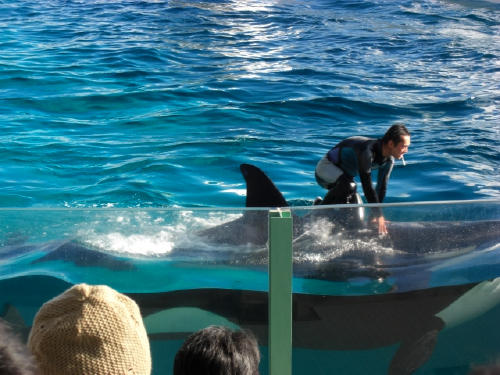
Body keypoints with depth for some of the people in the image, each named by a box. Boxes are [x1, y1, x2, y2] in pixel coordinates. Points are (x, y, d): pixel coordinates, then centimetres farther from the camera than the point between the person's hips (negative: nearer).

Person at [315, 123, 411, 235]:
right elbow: (367, 186, -39)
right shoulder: (367, 151, -37)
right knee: (349, 186, -39)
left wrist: (374, 216, -10)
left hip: (343, 174, 8)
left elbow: (382, 187, -6)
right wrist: (379, 216, -38)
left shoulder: (389, 160, -11)